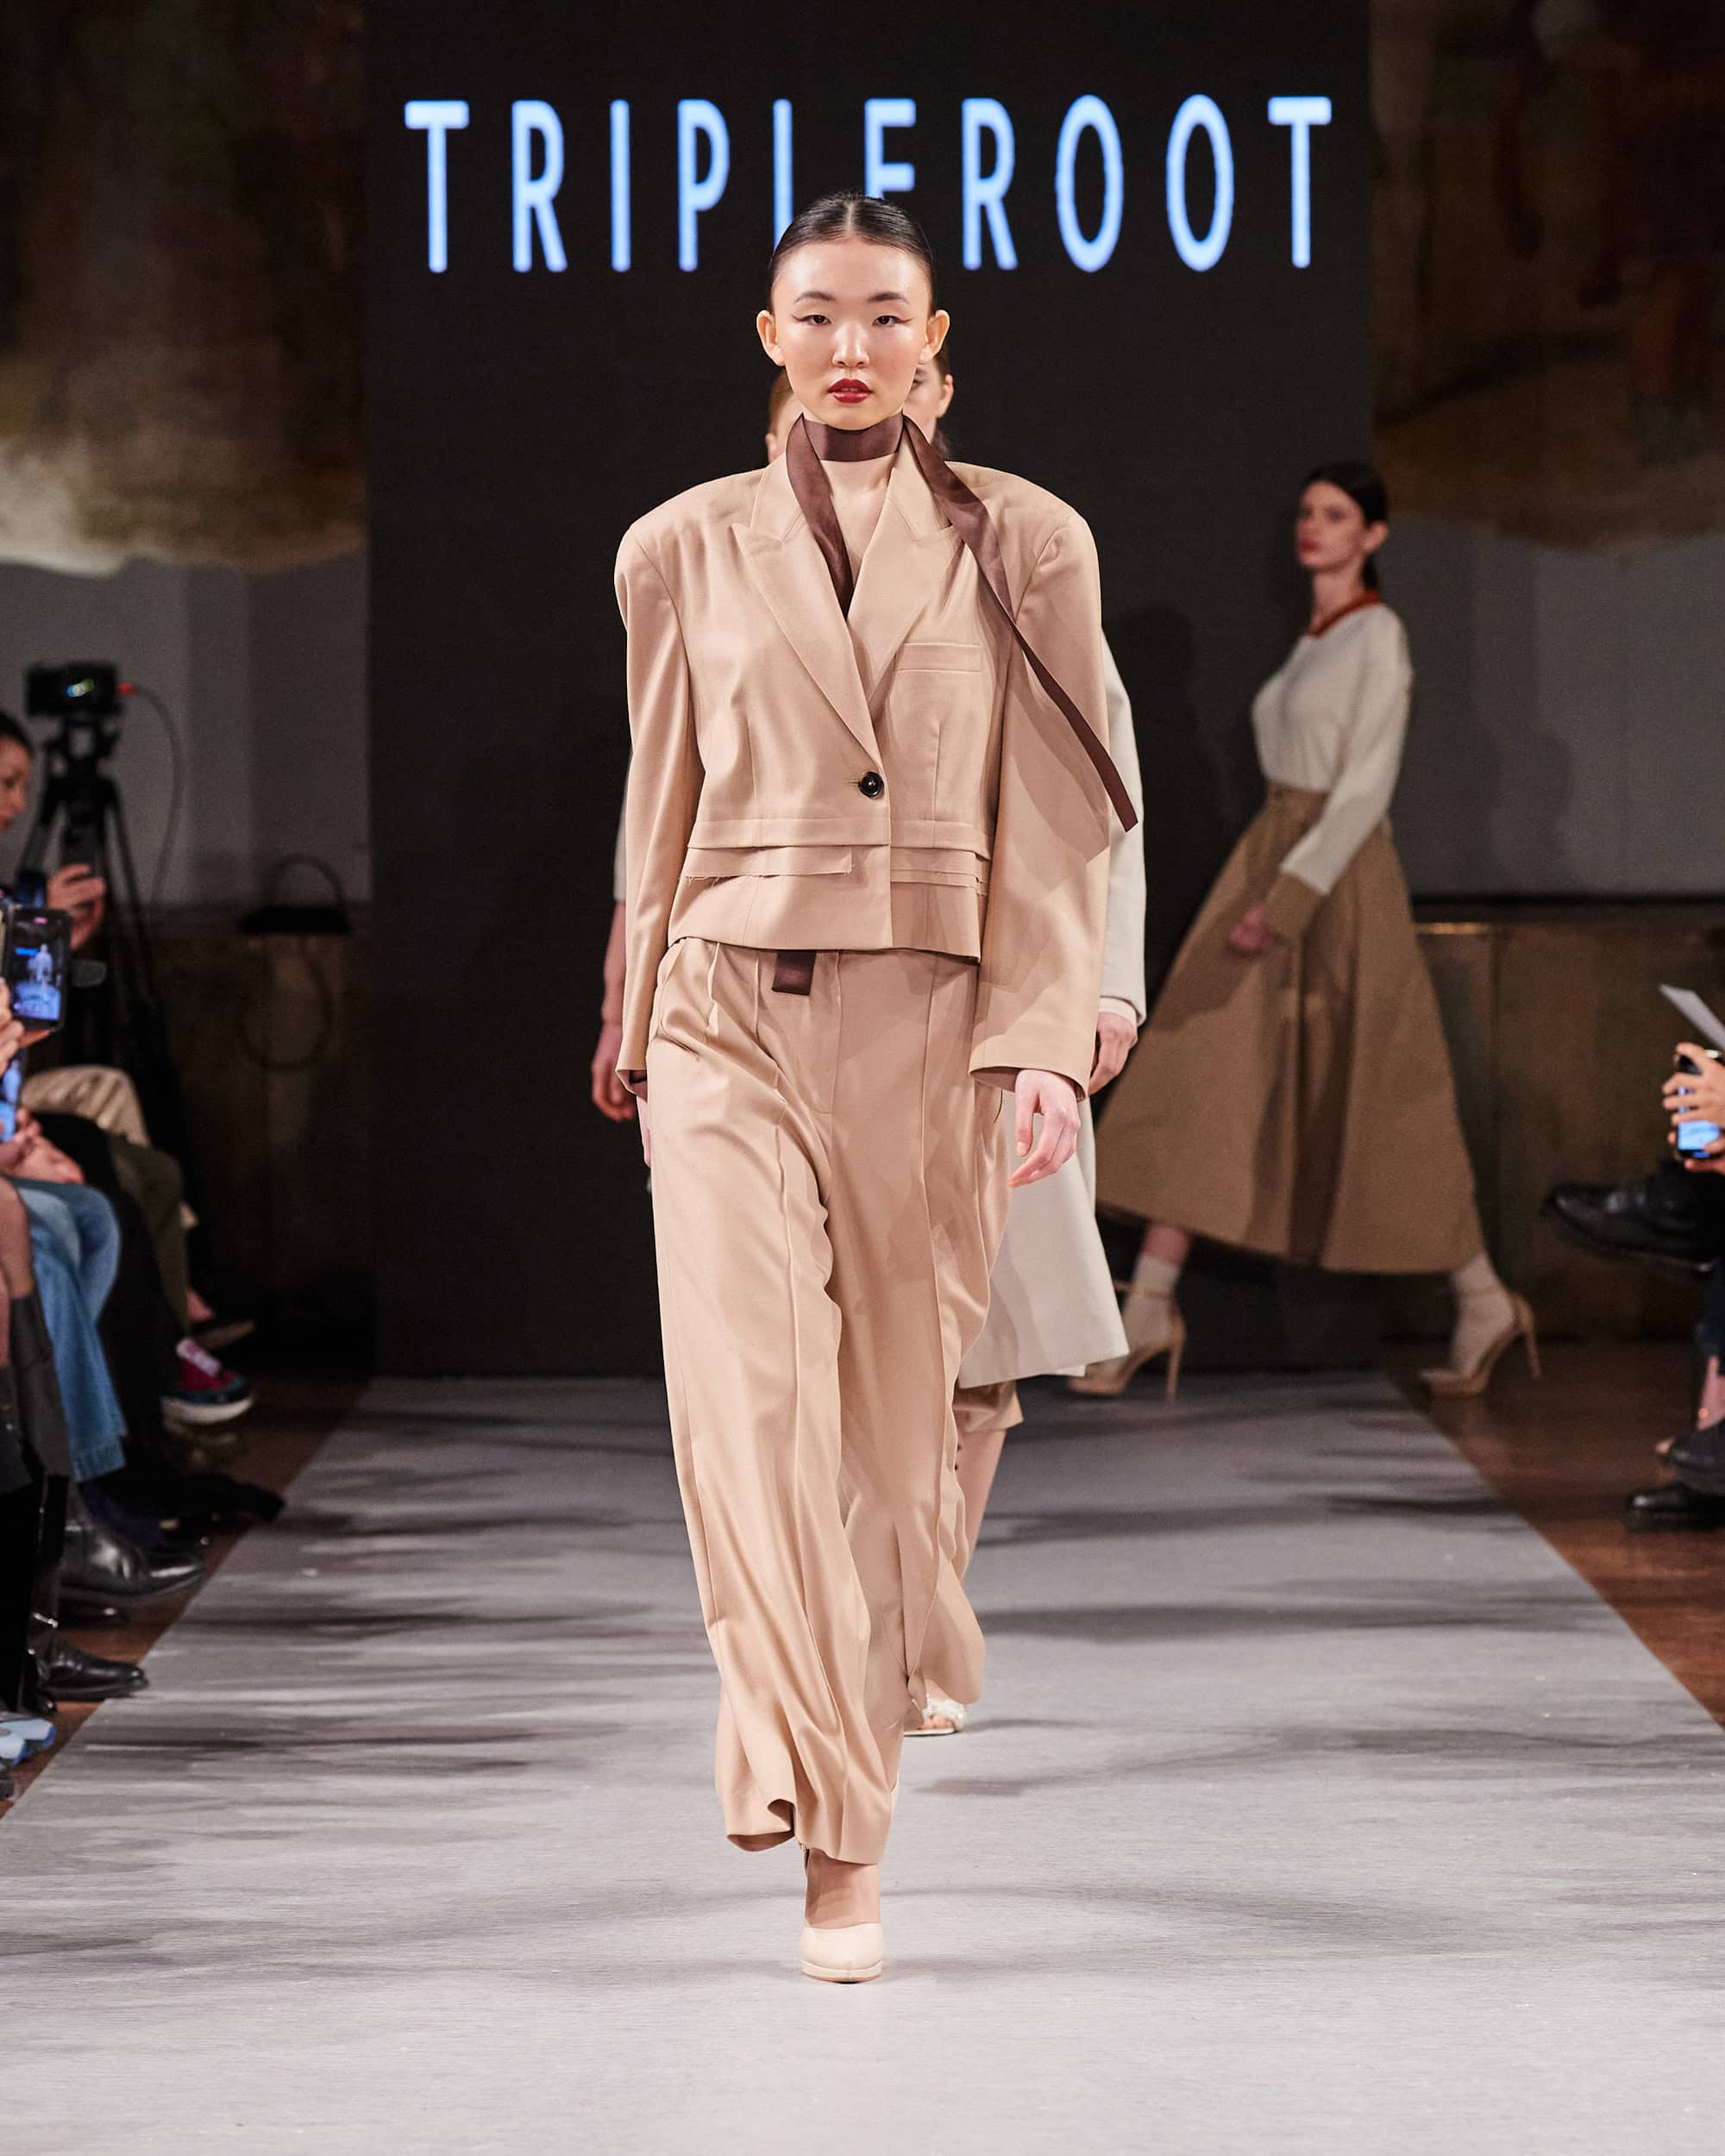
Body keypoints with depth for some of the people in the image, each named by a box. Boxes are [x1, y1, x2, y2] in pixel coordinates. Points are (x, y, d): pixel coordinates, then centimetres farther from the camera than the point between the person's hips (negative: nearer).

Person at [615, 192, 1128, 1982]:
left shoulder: (1025, 547, 4)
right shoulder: (685, 552, 7)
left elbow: (1054, 826, 2)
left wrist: (1049, 1045, -7)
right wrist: (640, 1035, 16)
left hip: (931, 1025, 0)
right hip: (732, 1013, 0)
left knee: (895, 1409, 3)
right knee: (746, 1383, -17)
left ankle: (848, 1845, 15)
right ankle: (812, 1784, -17)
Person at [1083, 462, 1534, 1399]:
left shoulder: (1378, 637, -11)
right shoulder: (1313, 644, 16)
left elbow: (1366, 788, -18)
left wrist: (1287, 901, -25)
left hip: (1337, 880, -8)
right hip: (1267, 867, 8)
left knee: (1379, 1109, -1)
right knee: (1196, 1077, -2)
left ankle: (1484, 1302, 12)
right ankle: (1149, 1306, -3)